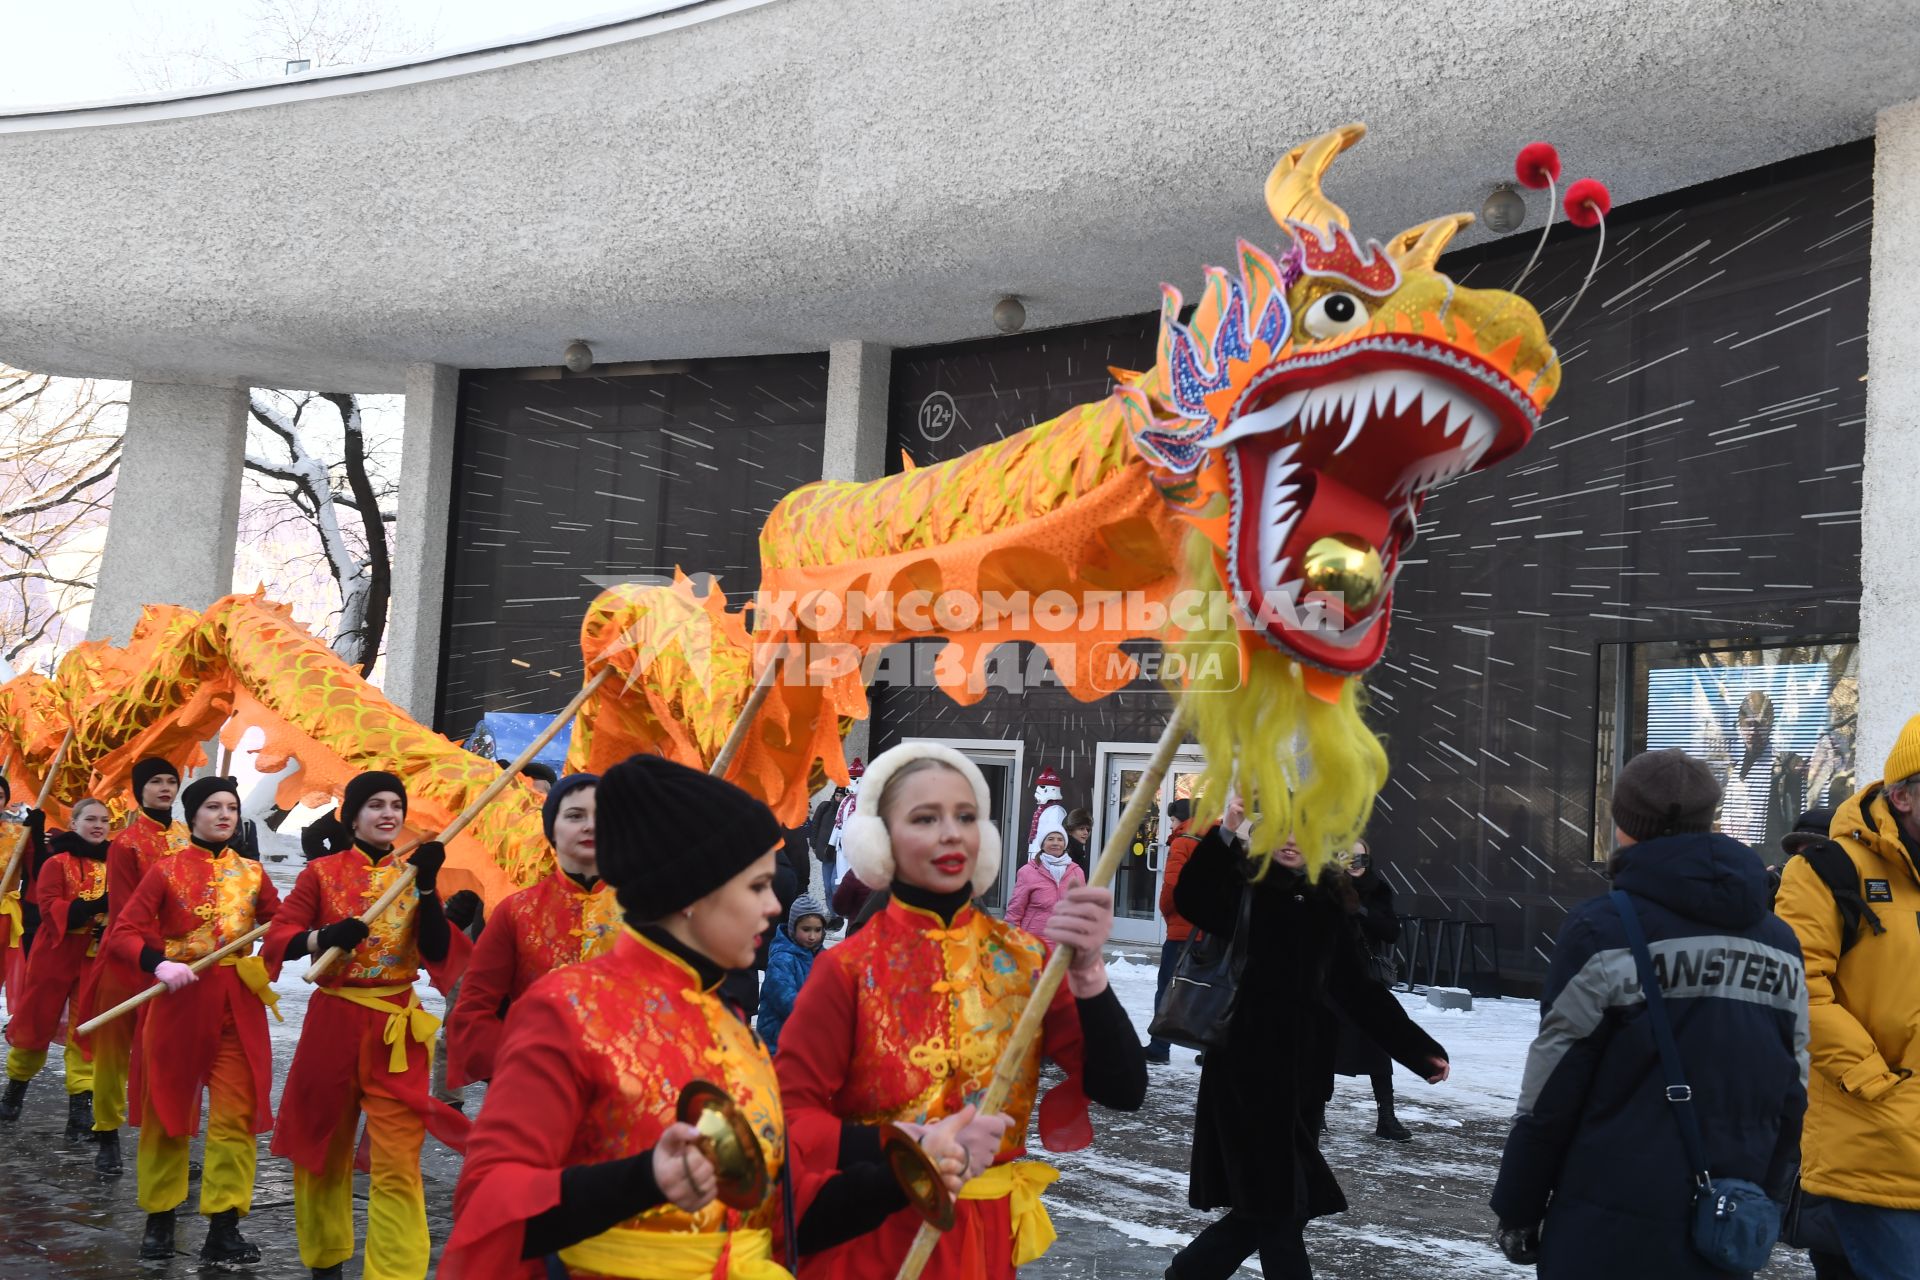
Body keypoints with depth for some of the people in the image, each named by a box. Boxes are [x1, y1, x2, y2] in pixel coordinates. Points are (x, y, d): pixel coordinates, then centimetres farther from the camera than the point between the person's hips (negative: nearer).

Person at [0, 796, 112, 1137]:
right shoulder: (57, 863, -4)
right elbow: (50, 909, -14)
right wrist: (96, 906, -26)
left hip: (97, 959, 2)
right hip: (56, 957, -2)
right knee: (34, 1026, 10)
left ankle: (81, 1106, 0)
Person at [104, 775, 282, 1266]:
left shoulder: (251, 872, 7)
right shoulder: (166, 870, -2)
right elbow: (120, 934, -8)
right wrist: (159, 964, -24)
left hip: (239, 1004, 2)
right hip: (178, 999, -2)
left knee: (236, 1114, -1)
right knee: (168, 1110, 10)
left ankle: (224, 1226, 5)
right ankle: (159, 1219, 26)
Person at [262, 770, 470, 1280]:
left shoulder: (414, 873, 4)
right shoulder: (322, 872, 0)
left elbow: (439, 954, -5)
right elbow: (279, 938, -6)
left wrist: (426, 886, -17)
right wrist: (324, 936, -25)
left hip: (397, 1030, 0)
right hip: (333, 1024, 0)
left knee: (398, 1166, -7)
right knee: (324, 1149, 14)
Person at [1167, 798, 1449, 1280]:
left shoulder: (1325, 913, 10)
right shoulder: (1243, 895, -5)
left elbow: (1361, 994, 11)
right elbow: (1191, 899, -28)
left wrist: (1419, 1049, 5)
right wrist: (1226, 832, -39)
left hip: (1296, 1075, 6)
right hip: (1243, 1072, -6)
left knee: (1269, 1209, 13)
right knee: (1277, 1208, -1)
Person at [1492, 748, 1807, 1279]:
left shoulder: (1602, 930, -12)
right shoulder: (1780, 943, 5)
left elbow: (1552, 1090, -10)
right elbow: (1790, 1099, 11)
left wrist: (1518, 1208, -1)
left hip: (1610, 1232, -5)